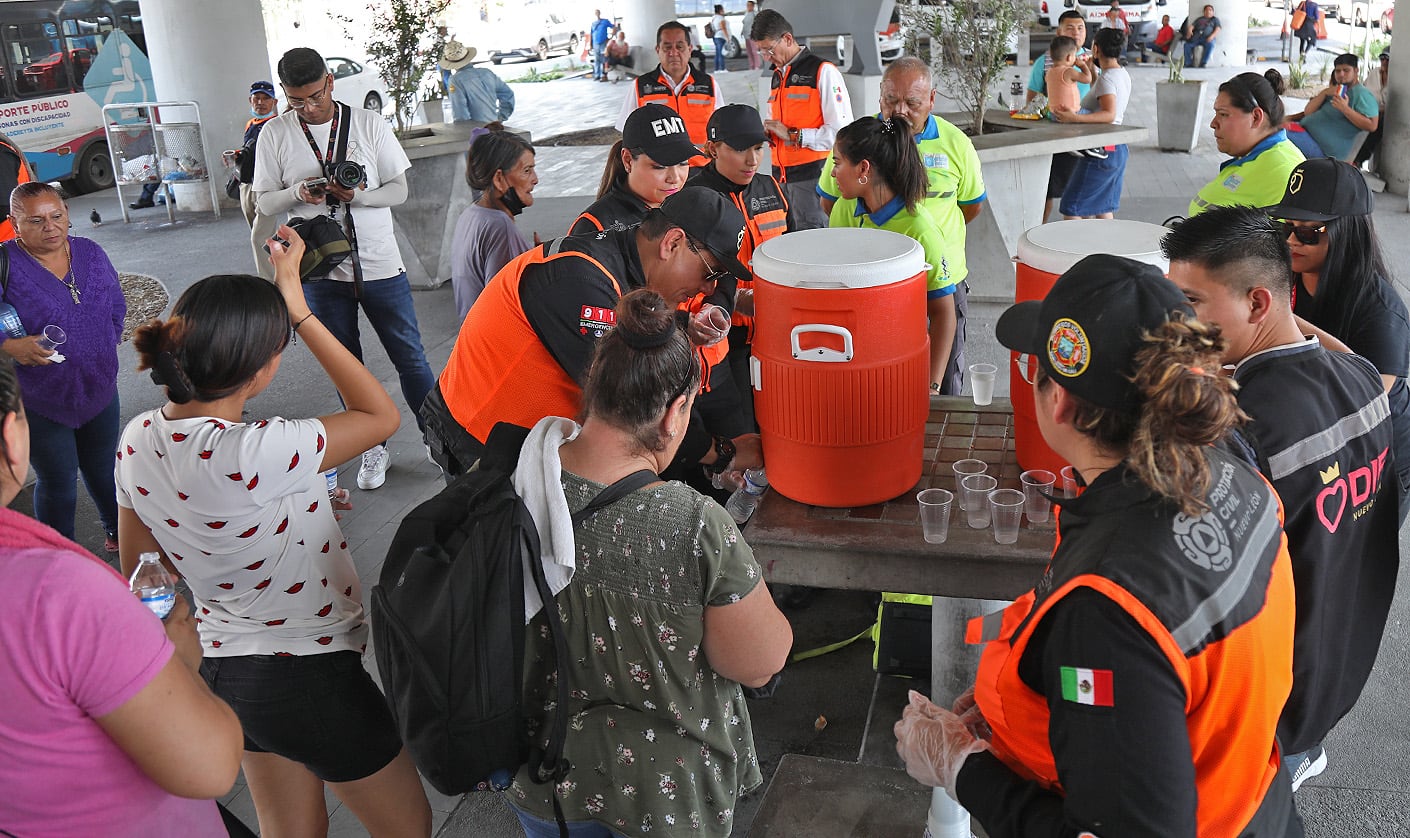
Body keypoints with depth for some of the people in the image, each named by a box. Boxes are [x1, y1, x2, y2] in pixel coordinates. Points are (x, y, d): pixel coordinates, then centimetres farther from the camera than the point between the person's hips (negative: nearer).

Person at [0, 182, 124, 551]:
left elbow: (116, 305, 12)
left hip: (99, 389, 5)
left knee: (103, 469, 23)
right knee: (57, 482, 7)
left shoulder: (90, 253, 0)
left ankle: (118, 530, 44)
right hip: (40, 399, -5)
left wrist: (105, 349, 4)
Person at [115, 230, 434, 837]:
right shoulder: (254, 454, -32)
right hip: (309, 674, -7)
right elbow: (381, 415, -16)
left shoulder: (137, 439, -8)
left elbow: (138, 570, 6)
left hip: (222, 666, 8)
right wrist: (299, 307, -15)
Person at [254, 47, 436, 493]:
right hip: (322, 270, 1)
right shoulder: (275, 134, -1)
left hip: (380, 265, -1)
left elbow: (399, 188, -1)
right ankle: (374, 447, 25)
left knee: (410, 357, 5)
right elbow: (264, 203, 4)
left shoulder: (368, 123, -3)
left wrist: (359, 196, -21)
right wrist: (298, 193, -18)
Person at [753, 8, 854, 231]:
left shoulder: (823, 72, -8)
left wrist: (793, 135, -15)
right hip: (780, 174, 8)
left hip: (811, 173, -8)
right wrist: (769, 133, 7)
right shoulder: (776, 76, 18)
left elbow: (842, 132, -15)